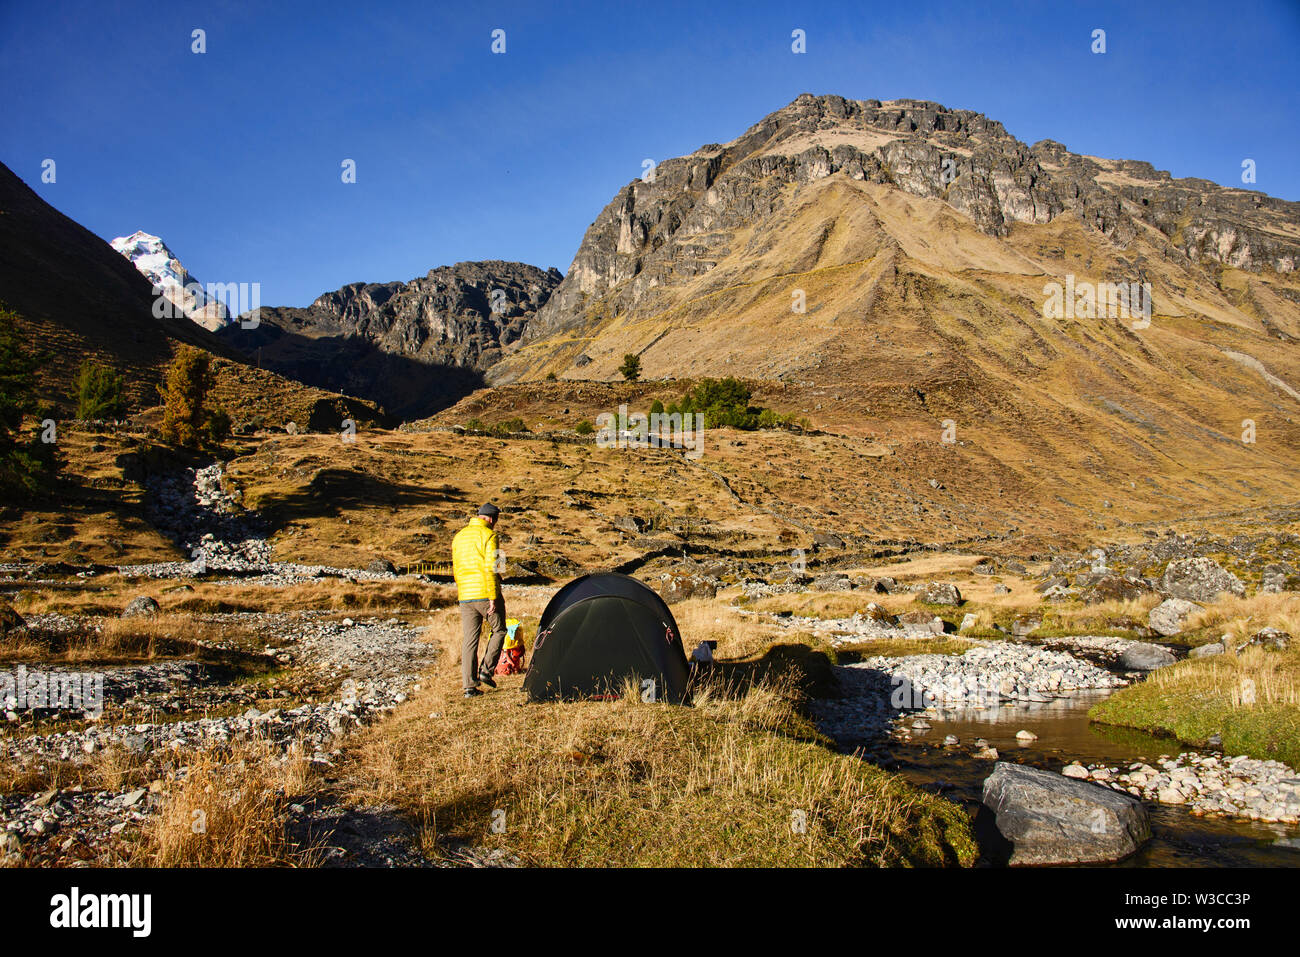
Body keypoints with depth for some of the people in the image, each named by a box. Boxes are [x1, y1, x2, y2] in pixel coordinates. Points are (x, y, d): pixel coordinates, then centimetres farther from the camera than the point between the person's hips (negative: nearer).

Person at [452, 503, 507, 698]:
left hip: (465, 597, 6)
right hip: (485, 594, -6)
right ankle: (486, 671, 4)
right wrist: (493, 597, -16)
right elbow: (490, 567, -15)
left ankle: (469, 686, 7)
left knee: (469, 640, 8)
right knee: (499, 631, 14)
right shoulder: (489, 535, -8)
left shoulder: (459, 537, 16)